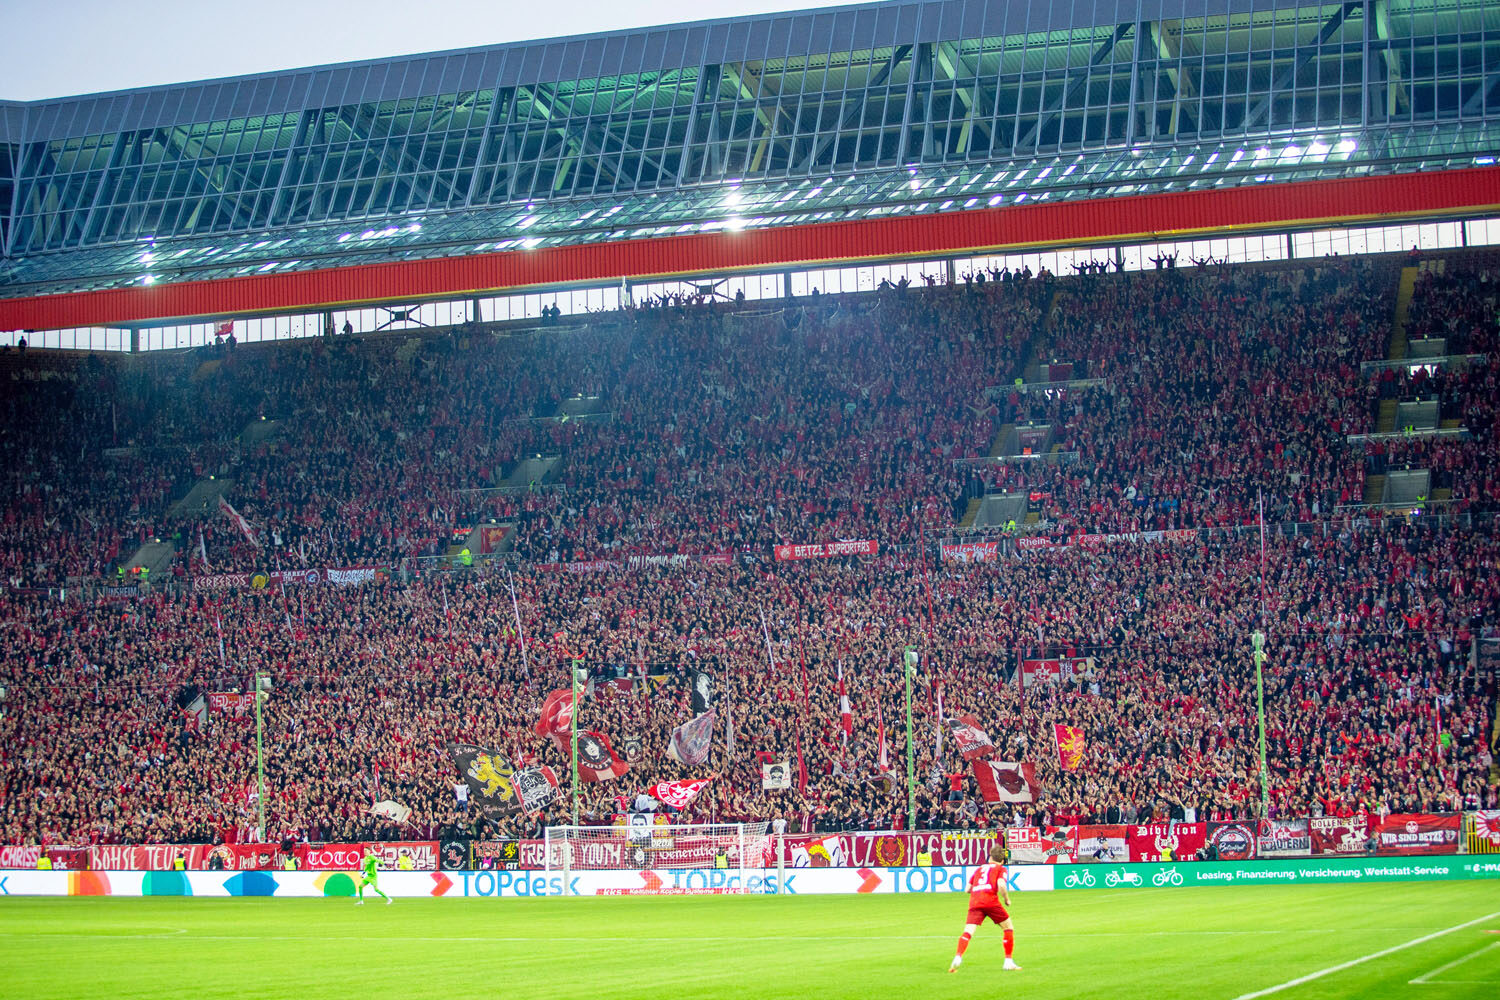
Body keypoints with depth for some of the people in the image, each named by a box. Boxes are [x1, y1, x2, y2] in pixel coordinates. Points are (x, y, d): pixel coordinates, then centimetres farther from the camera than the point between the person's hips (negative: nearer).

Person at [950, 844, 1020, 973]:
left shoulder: (979, 869, 28)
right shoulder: (1001, 869, 14)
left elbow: (967, 889, 22)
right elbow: (1001, 885, -5)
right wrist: (1007, 900, 9)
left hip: (974, 902, 3)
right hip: (991, 901, -3)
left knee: (968, 932, -6)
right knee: (1008, 928, 14)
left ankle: (958, 957, -30)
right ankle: (1008, 961, 10)